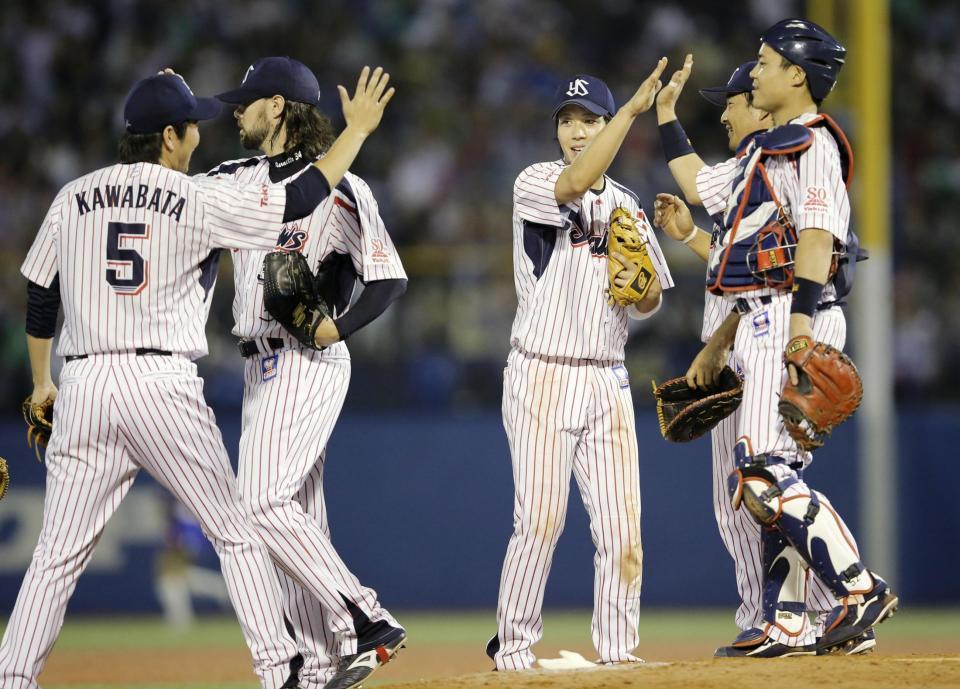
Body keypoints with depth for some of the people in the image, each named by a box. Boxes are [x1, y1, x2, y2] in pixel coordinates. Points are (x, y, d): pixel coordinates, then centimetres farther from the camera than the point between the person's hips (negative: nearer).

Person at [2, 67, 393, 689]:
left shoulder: (73, 198, 11)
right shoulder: (201, 200, -1)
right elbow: (301, 200, 0)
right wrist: (359, 128, 11)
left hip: (85, 386, 3)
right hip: (164, 382, -3)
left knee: (58, 553, 5)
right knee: (237, 531, 9)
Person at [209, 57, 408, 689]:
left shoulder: (337, 187, -10)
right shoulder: (236, 180, 13)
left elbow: (390, 278, -9)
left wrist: (338, 327, -23)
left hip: (309, 360, -8)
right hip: (261, 366, 8)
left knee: (264, 501, -19)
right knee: (297, 518, 7)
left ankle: (365, 621, -18)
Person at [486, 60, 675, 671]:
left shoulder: (627, 205, 15)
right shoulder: (536, 184, -2)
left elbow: (648, 305, 18)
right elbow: (574, 185, -27)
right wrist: (634, 108, -29)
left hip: (608, 381, 5)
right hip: (542, 378, -5)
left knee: (622, 525, -1)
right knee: (540, 522, -10)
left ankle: (619, 652, 5)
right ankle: (513, 649, 1)